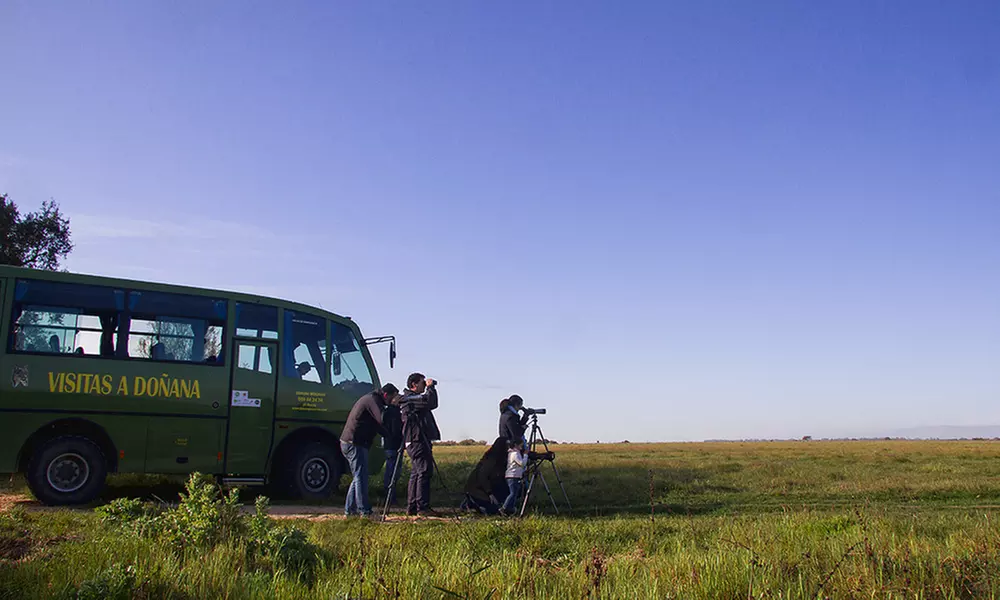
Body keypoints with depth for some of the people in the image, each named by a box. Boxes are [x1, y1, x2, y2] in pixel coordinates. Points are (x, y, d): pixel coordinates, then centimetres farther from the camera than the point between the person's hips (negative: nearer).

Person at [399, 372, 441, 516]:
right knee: (424, 472, -11)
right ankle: (422, 507, -11)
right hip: (417, 441, -11)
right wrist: (431, 387, -11)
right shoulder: (410, 398, -12)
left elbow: (430, 404, 30)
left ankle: (412, 507, 14)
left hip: (414, 442, 11)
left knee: (416, 474, 12)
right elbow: (431, 403, -23)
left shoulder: (411, 398, 22)